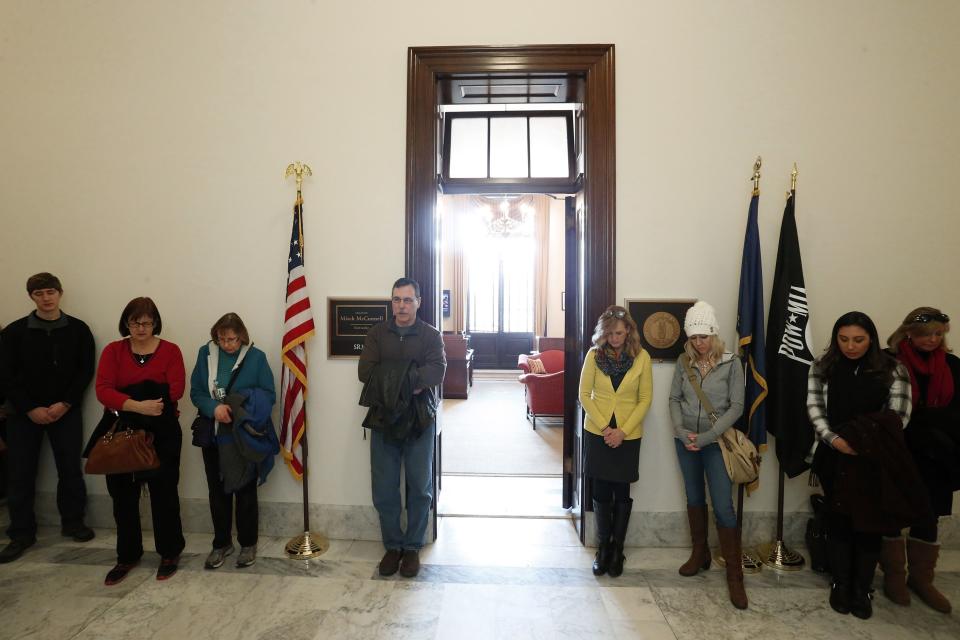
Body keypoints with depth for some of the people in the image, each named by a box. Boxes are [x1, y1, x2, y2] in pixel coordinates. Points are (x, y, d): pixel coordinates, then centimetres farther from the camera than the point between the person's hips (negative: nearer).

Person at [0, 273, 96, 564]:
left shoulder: (78, 329, 0)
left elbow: (85, 371, -2)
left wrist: (64, 404, -11)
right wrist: (30, 409, -10)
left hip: (66, 411, 0)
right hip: (25, 413, 1)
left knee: (70, 469, 3)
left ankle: (73, 522, 20)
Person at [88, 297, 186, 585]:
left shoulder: (170, 350, -1)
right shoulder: (112, 351, 5)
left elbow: (176, 390, -12)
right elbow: (103, 390, -9)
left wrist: (126, 400, -15)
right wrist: (137, 405, -25)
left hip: (161, 433, -2)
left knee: (163, 492, 5)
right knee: (123, 495, 11)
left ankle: (170, 553, 22)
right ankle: (127, 556, 29)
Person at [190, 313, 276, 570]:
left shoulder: (256, 357, -8)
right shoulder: (205, 353, 0)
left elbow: (269, 395, -7)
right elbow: (196, 392, -1)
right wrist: (214, 407, -21)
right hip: (214, 434, 3)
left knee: (245, 491, 9)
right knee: (217, 491, 14)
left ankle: (248, 544, 25)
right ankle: (221, 543, 31)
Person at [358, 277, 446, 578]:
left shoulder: (431, 335, 0)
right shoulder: (377, 333, 5)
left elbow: (436, 372, -16)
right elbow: (365, 372, -8)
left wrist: (391, 379, -19)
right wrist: (411, 381, -17)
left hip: (420, 420, -1)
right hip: (383, 418, 1)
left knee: (420, 488, 8)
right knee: (384, 489, 7)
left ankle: (412, 547, 26)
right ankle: (392, 546, 27)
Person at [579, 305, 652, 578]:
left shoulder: (641, 357, -6)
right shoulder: (594, 355, -5)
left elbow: (645, 399, -3)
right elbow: (584, 395, -3)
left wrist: (622, 431, -11)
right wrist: (605, 428, -12)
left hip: (628, 435, 0)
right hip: (597, 433, 1)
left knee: (622, 492, 8)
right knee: (601, 492, 8)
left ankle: (617, 548, 25)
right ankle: (603, 546, 24)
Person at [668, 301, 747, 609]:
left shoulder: (731, 363, -8)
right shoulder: (684, 361, 1)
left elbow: (736, 406, -11)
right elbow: (674, 399, 3)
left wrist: (706, 437, -17)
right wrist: (681, 431, -12)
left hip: (715, 442, -3)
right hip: (685, 441, 3)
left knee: (723, 507, -4)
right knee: (694, 499, 16)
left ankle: (735, 574, 10)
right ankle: (700, 553, 34)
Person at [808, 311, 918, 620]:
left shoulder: (892, 370, -3)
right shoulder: (823, 366, 0)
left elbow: (898, 418, -6)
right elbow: (814, 407, -3)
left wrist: (862, 442, -16)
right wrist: (833, 440, -16)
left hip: (874, 462, 0)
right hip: (834, 459, 1)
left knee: (869, 524, 8)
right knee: (838, 521, 10)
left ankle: (862, 589, 25)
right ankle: (840, 584, 26)